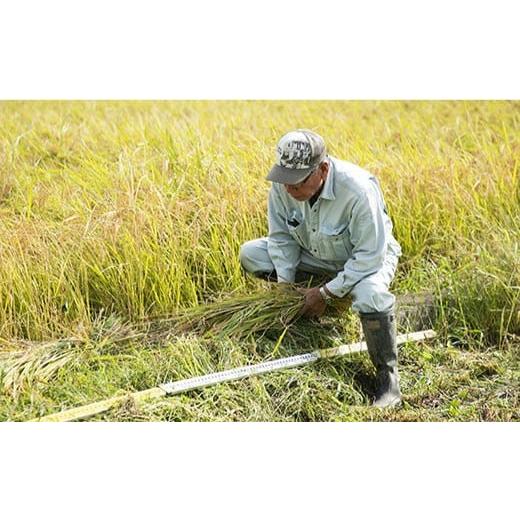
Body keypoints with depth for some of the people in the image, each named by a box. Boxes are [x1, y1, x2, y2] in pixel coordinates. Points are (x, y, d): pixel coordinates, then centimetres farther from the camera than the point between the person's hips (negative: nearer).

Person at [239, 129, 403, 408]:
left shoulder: (358, 190, -37)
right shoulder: (282, 186, -20)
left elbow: (369, 256, -31)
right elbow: (281, 236, -5)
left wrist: (326, 293, -28)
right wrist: (285, 283, -14)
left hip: (368, 257, -6)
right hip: (315, 255, 6)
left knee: (370, 294, -40)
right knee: (250, 254, -9)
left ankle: (388, 377, -19)